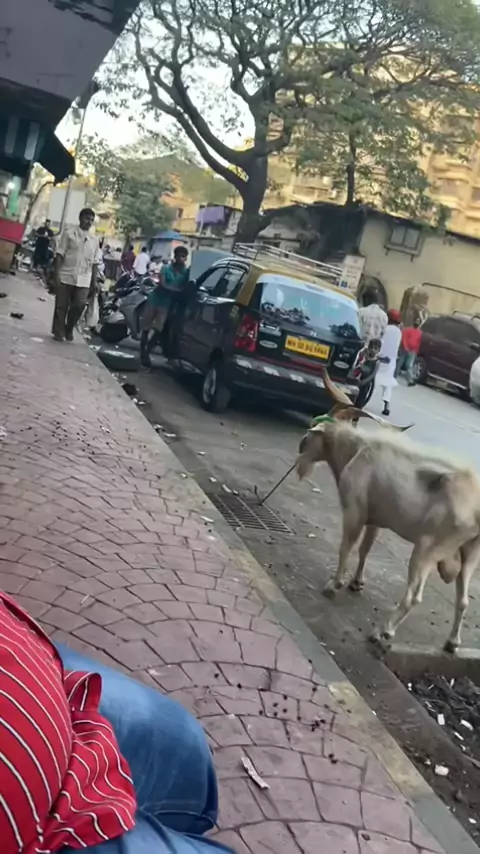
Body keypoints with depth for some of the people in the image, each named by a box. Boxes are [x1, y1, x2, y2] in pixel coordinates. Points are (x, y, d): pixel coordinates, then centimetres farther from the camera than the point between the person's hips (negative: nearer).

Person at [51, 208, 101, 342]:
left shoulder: (94, 240, 12)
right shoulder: (69, 232, 1)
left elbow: (94, 263, 13)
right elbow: (59, 255, -3)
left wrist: (94, 281, 7)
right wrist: (56, 275, -10)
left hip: (83, 280, 3)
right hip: (66, 276, -2)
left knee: (80, 305, -9)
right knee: (61, 306, 2)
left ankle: (69, 328, 14)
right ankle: (58, 332, 15)